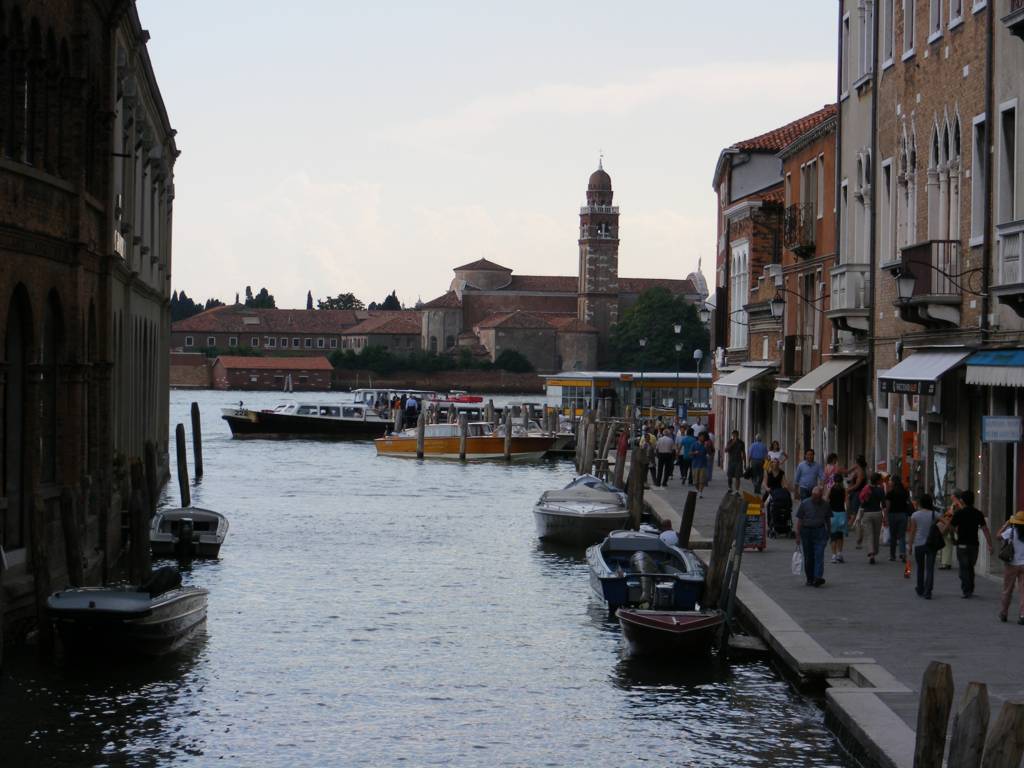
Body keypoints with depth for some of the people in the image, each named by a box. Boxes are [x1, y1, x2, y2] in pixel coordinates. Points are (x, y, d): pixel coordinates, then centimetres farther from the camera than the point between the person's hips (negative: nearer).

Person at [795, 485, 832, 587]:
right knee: (808, 557, 5)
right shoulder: (804, 504, -2)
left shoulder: (825, 504, 4)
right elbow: (799, 520, -1)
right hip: (806, 532, 0)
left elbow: (828, 519, 14)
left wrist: (829, 532, 13)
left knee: (819, 555, -14)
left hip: (820, 532, 0)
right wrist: (798, 535, -5)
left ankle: (818, 577, -23)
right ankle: (809, 579, 15)